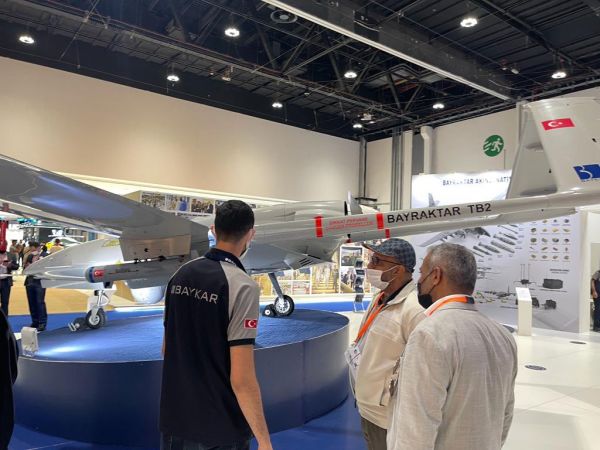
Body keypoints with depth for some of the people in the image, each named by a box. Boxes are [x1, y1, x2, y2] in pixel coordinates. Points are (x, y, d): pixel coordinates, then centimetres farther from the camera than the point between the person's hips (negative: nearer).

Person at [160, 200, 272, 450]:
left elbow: (166, 347, 10)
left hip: (174, 419, 6)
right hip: (219, 429, -5)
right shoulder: (242, 286, -21)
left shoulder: (181, 274, 0)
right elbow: (241, 379, -23)